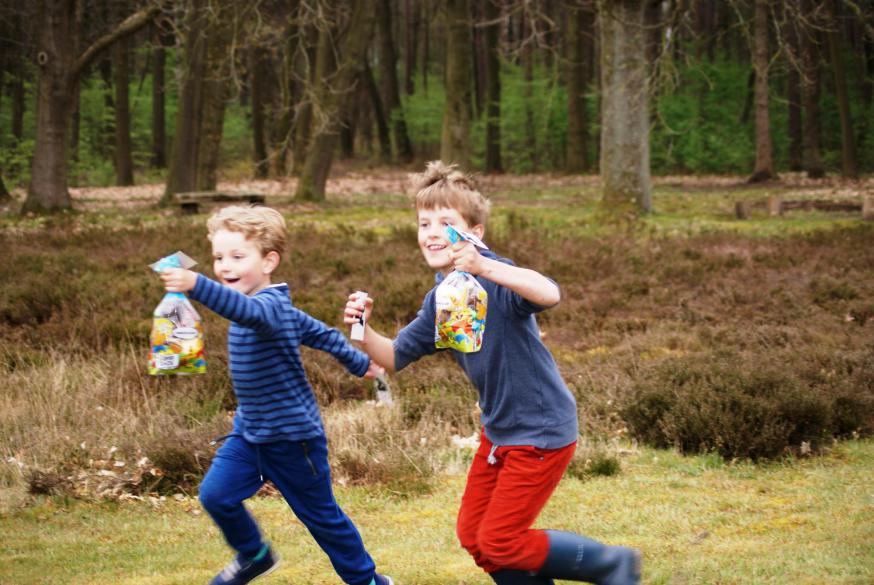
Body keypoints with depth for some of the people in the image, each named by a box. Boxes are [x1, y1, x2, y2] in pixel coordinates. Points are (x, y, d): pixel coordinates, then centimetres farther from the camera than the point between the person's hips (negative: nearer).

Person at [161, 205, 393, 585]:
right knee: (215, 494, -5)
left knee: (321, 515, 7)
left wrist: (196, 286, -66)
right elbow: (321, 333, 18)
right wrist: (359, 363, 33)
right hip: (250, 430, 8)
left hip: (293, 437, -8)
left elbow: (247, 311, -51)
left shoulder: (270, 305, -25)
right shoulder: (274, 307, 5)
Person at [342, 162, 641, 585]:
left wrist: (485, 269, -58)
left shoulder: (495, 277, -22)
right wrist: (363, 330, -14)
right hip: (499, 431, 9)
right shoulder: (439, 301, 4)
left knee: (499, 543, -5)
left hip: (541, 431, -9)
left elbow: (549, 294, -43)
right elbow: (394, 357, 7)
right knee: (473, 535, 12)